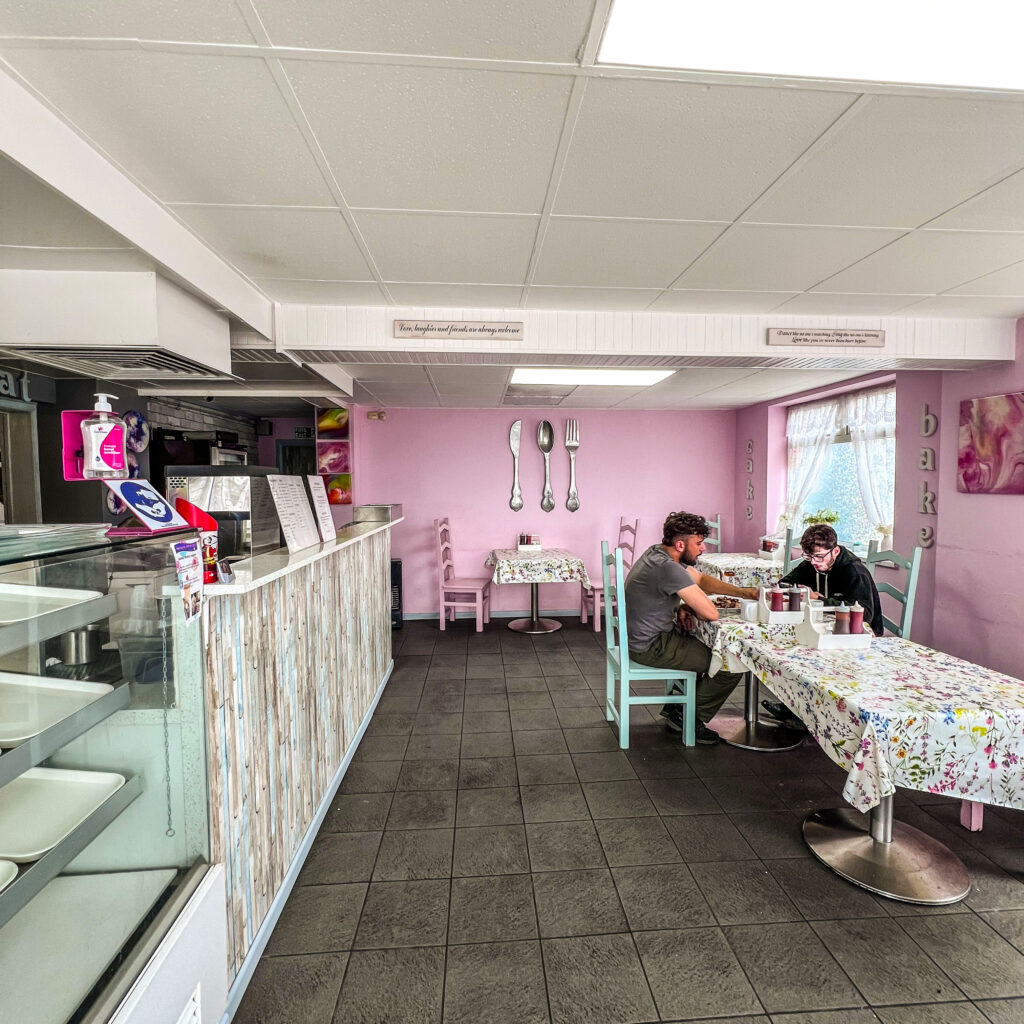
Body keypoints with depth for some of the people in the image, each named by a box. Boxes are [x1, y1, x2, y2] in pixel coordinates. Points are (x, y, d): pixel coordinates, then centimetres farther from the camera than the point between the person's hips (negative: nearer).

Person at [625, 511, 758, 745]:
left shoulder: (658, 552, 4)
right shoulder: (669, 568, -28)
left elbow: (701, 579, 13)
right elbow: (711, 613, -27)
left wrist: (743, 592, 2)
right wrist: (688, 607, -5)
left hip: (639, 637, 10)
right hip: (651, 647, -10)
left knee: (705, 646, 27)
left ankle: (677, 706, 30)